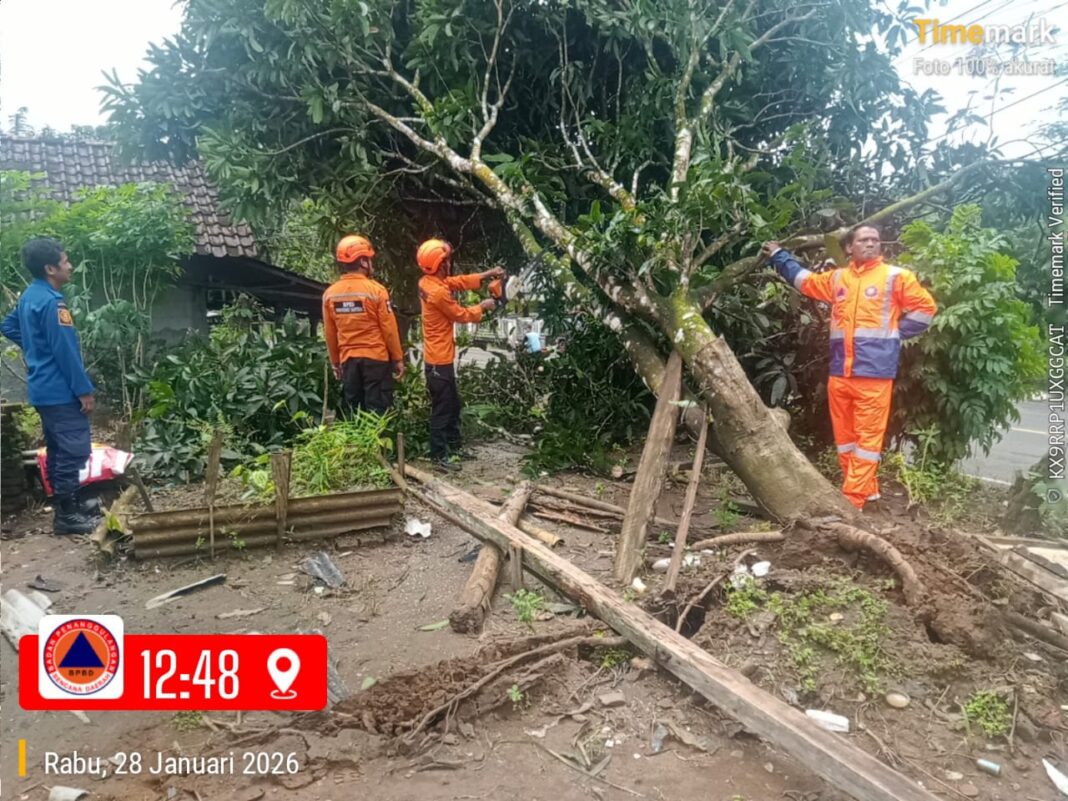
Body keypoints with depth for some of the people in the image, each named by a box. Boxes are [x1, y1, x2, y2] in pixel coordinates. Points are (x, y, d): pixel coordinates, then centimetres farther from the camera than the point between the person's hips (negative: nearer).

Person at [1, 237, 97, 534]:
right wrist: (84, 390, -18)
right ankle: (66, 515, -1)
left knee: (57, 450, 15)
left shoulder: (28, 296, 12)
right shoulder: (51, 301, -19)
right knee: (74, 450, -6)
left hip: (43, 388, 10)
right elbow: (65, 351, -21)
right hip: (60, 390, -10)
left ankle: (66, 506, 24)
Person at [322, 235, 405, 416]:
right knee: (378, 410, 2)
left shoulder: (330, 293, 1)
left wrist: (335, 362, 17)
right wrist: (398, 358, 1)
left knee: (354, 410, 13)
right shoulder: (375, 290, -11)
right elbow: (389, 328, -8)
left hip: (348, 360, 4)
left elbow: (330, 333, 7)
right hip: (376, 358, -4)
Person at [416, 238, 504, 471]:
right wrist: (482, 306, 5)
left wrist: (487, 274, 10)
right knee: (442, 409, -3)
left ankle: (454, 445, 32)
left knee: (453, 404, 20)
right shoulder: (438, 292, -23)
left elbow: (459, 281, 14)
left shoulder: (429, 282, 5)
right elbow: (461, 315, -11)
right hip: (439, 360, -10)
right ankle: (439, 457, 4)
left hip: (440, 357, 10)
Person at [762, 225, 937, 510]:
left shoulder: (895, 277, 3)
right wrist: (778, 255, 34)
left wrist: (896, 332, 0)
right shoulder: (837, 278, 15)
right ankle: (866, 490, 24)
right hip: (840, 372, 5)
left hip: (874, 371, -5)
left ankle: (853, 498, -3)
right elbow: (803, 279, 30)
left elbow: (925, 307, 5)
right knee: (844, 435, 10)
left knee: (868, 435, -5)